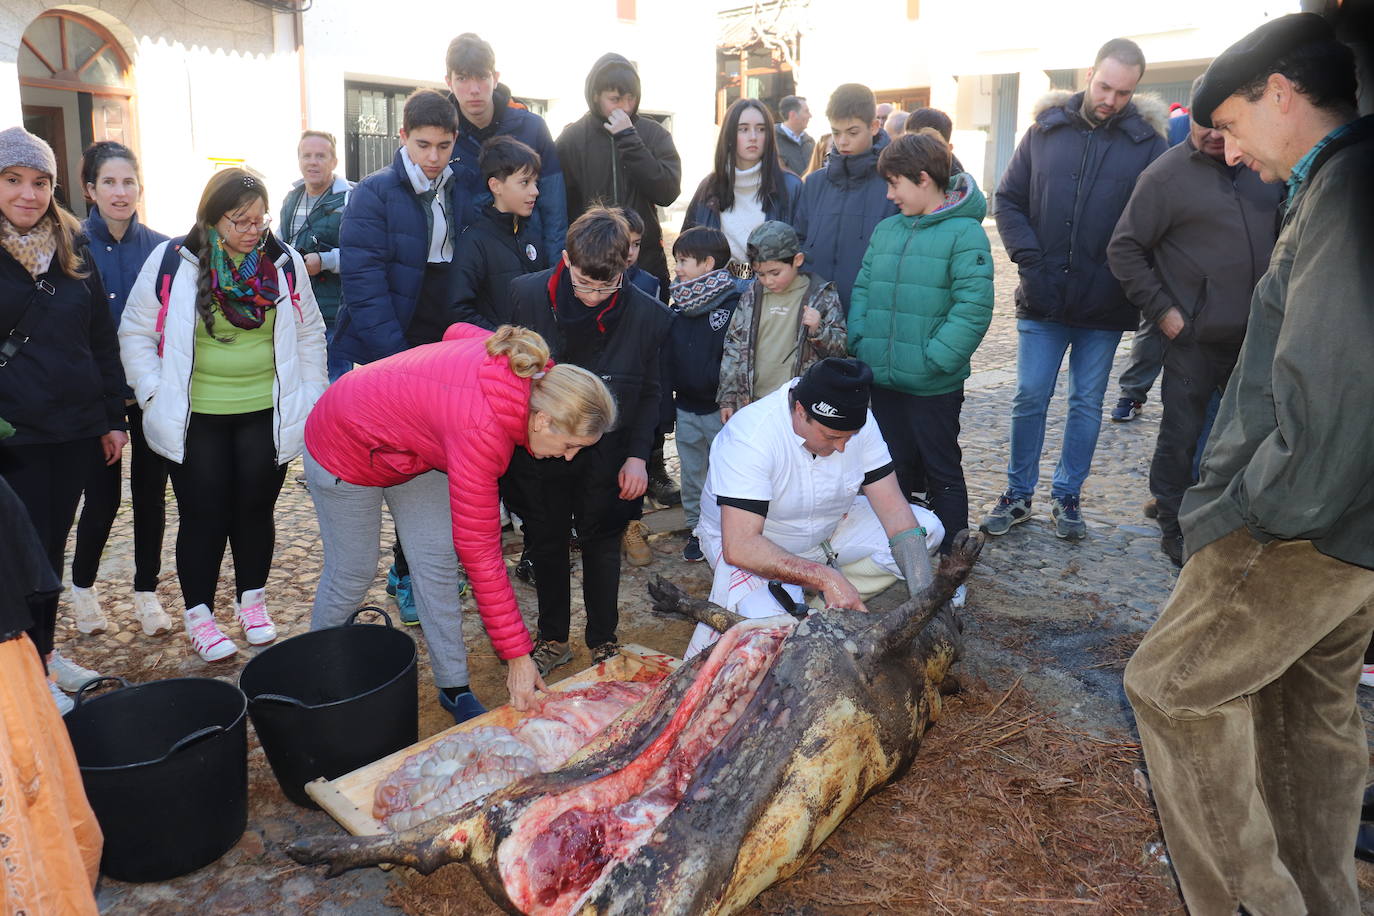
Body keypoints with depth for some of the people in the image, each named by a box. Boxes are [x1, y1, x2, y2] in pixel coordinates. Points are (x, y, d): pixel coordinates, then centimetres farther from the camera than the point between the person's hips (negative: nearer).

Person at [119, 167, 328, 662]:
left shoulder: (284, 261, 2)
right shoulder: (172, 262, -6)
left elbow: (308, 334, 10)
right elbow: (136, 334, 2)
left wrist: (310, 397, 5)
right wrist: (156, 398, -7)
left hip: (265, 415, 2)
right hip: (195, 419, -2)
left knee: (256, 510, 10)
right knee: (204, 516, 4)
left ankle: (251, 602, 29)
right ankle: (199, 616, 20)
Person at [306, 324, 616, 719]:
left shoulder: (529, 370, -21)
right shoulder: (481, 433, -42)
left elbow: (459, 332, 0)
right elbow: (480, 553, -37)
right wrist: (517, 654, -31)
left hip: (413, 446, 7)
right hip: (347, 447, -7)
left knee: (437, 562, 2)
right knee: (352, 572, 3)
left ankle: (454, 689, 11)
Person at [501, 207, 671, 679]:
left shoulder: (646, 314, -13)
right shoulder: (526, 295, -13)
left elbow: (649, 393, -1)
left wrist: (637, 454, -8)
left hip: (606, 454, -1)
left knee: (602, 543, 14)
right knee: (546, 543, 15)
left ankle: (603, 640, 33)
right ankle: (553, 638, 34)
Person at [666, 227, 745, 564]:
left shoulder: (733, 302, -15)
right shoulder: (679, 301, 6)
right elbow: (669, 352, 12)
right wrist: (669, 391, 9)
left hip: (720, 408, -6)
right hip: (685, 406, 6)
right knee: (692, 473, 17)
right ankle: (696, 529, 31)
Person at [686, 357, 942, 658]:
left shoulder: (856, 420, -17)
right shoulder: (751, 438, -34)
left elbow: (894, 509, -15)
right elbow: (739, 547, -39)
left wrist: (922, 598, -25)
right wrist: (825, 577, -43)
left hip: (828, 528, 6)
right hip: (748, 539, -6)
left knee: (927, 527, -10)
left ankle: (821, 608, -7)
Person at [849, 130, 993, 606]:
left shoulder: (964, 233, -11)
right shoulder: (886, 230, 9)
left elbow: (973, 307, -17)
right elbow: (863, 291, 13)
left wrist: (934, 359, -21)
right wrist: (861, 344, -1)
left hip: (934, 386, -6)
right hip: (884, 380, 6)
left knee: (942, 475, 7)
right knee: (893, 470, 18)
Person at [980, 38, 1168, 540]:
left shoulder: (1147, 141, -3)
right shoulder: (1046, 129, 2)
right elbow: (1009, 199, 5)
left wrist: (1126, 278, -13)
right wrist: (1030, 261, -7)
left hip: (1105, 305, 0)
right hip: (1043, 299, 1)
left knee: (1087, 402, 10)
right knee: (1030, 396, 5)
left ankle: (1067, 496, 24)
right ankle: (1019, 494, 20)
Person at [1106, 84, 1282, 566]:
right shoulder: (1166, 174, -8)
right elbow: (1124, 249, -7)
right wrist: (1161, 310, -11)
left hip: (1256, 332, 5)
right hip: (1195, 336, -5)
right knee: (1181, 434, 4)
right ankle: (1173, 527, 18)